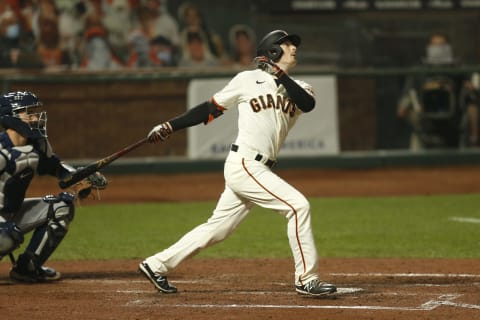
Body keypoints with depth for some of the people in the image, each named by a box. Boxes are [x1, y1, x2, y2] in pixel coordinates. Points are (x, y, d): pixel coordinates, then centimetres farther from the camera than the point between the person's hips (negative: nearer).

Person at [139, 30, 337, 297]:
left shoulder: (296, 87, 14)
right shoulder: (248, 79, 1)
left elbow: (309, 103, -9)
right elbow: (211, 109, 8)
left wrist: (279, 75, -15)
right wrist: (170, 126, 5)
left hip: (260, 170, 6)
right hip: (244, 164, -6)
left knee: (218, 228, 10)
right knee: (298, 205, -16)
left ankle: (157, 265, 21)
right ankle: (307, 279, -10)